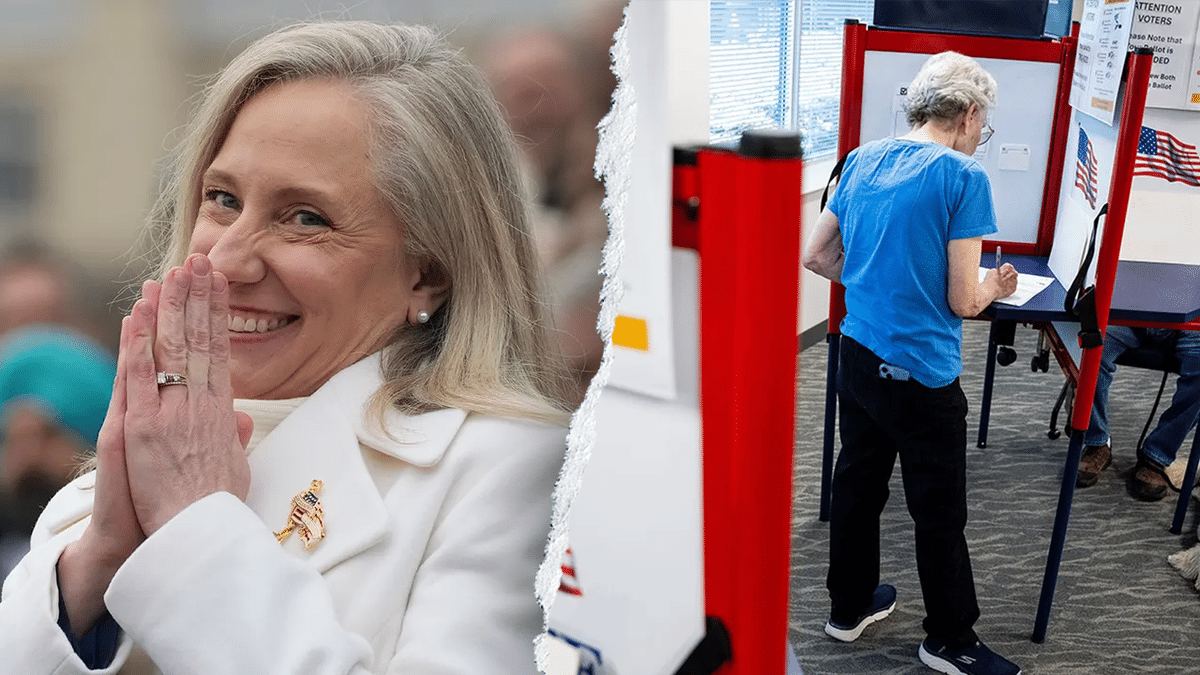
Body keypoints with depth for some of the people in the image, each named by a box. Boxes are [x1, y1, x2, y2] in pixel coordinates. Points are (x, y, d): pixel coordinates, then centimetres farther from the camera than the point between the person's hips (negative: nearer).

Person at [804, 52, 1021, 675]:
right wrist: (993, 287, 8)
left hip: (858, 359, 7)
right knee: (939, 512, 9)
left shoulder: (862, 159, 4)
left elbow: (815, 256, 10)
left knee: (856, 484, 19)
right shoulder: (963, 176, -14)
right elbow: (962, 302, -14)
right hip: (921, 375, -7)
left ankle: (849, 607, 36)